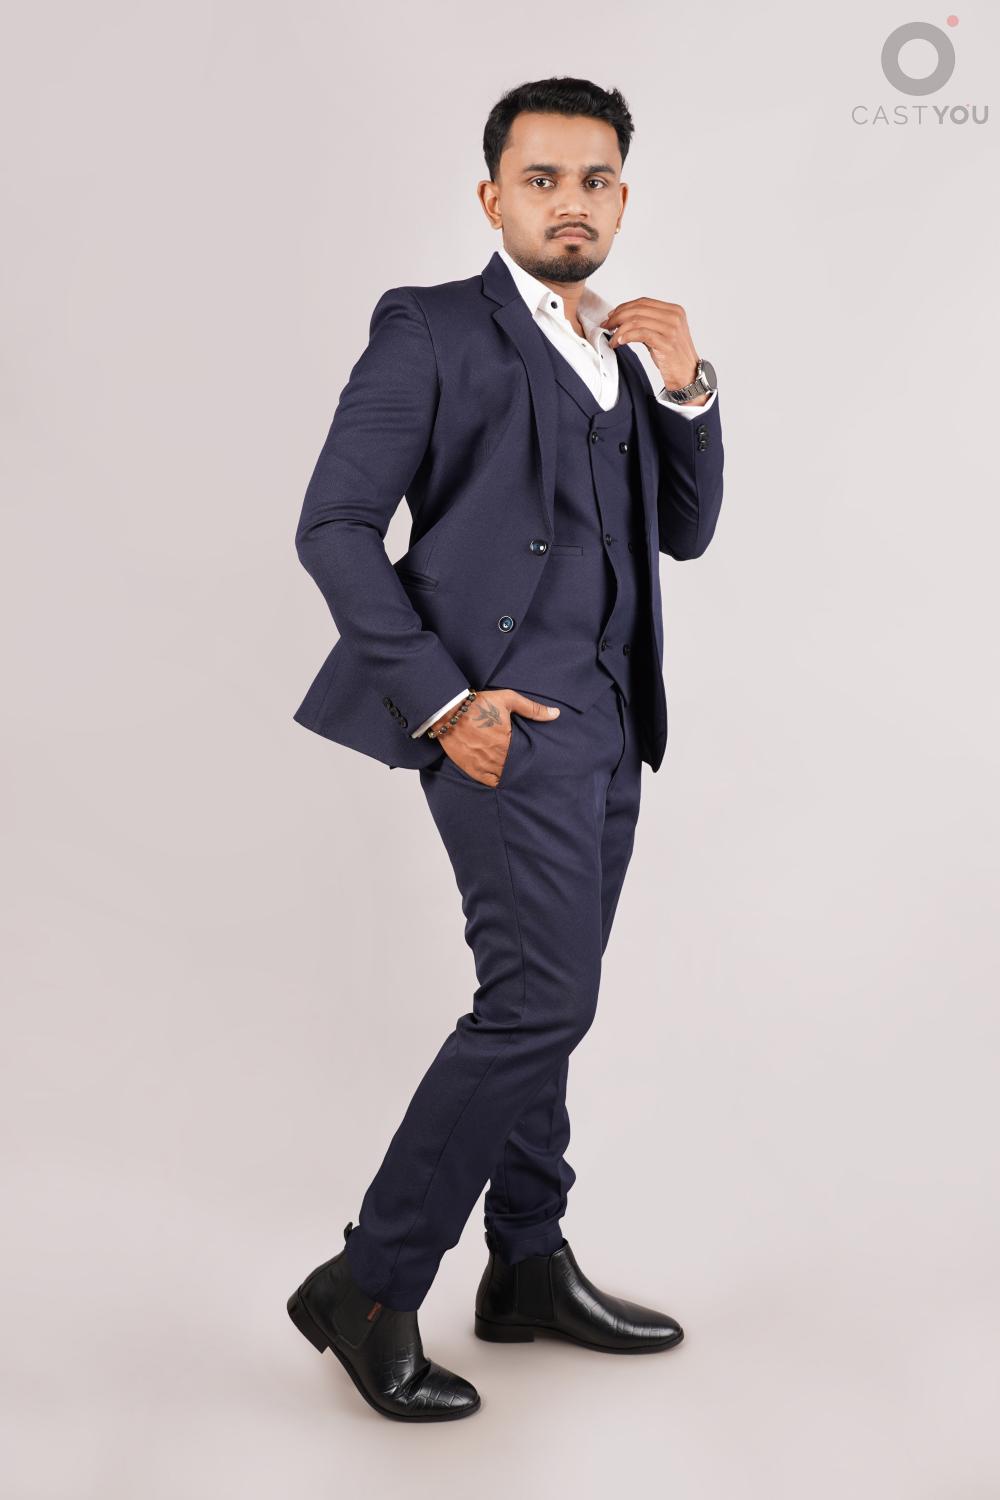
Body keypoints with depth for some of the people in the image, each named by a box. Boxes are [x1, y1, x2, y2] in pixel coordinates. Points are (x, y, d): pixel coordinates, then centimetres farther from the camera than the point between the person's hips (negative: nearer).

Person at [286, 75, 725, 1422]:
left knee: (545, 998, 13)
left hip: (605, 715, 7)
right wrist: (439, 699, -15)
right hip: (505, 709, -7)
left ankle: (530, 1269, 25)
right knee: (542, 995, -14)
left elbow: (685, 532, 16)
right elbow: (333, 527, -7)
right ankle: (369, 1287, -2)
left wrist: (686, 389, 0)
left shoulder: (625, 349, 20)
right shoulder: (431, 328, -1)